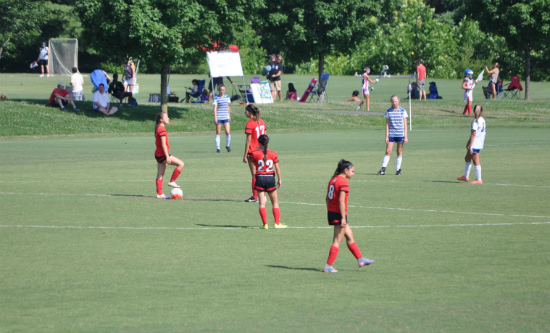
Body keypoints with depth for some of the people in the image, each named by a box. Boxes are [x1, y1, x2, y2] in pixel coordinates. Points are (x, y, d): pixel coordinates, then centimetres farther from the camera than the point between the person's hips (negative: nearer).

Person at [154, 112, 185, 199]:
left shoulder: (158, 128, 16)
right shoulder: (162, 129, -15)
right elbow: (163, 144, -20)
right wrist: (167, 156, -22)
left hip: (158, 155, 10)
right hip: (162, 154, -10)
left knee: (160, 174, 10)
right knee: (180, 164, -10)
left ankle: (159, 193, 11)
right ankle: (172, 181, -3)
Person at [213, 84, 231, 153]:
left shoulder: (227, 97, 10)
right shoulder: (216, 98, -3)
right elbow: (215, 108, -6)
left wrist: (229, 116, 19)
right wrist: (215, 117, -12)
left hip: (226, 117, 3)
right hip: (218, 117, -3)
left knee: (228, 132, -6)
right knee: (218, 133, 2)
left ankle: (227, 145, 16)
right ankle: (217, 148, 9)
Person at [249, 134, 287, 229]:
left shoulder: (255, 154, -7)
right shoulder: (273, 154, -4)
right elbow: (277, 168, -1)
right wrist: (279, 179, 10)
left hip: (260, 178, -1)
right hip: (270, 178, 1)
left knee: (262, 203, 2)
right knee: (275, 203, 11)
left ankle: (265, 224, -5)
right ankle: (277, 223, 6)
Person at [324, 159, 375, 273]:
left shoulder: (333, 180, 11)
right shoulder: (344, 182, -15)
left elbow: (327, 198, 15)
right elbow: (341, 201, -21)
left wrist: (329, 212, 22)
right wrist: (343, 218, -19)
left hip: (331, 212, 9)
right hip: (339, 214, -9)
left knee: (350, 236, 19)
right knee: (337, 241, -2)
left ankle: (360, 259, 27)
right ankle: (328, 266, -1)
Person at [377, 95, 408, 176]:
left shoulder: (403, 111, 1)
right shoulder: (388, 111, 4)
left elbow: (405, 124, 2)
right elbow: (387, 124, 6)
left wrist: (405, 136, -2)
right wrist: (386, 136, 0)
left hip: (400, 135, -1)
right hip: (391, 134, 1)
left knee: (399, 151, 4)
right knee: (388, 151, -6)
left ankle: (398, 169, 10)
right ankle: (383, 169, -7)